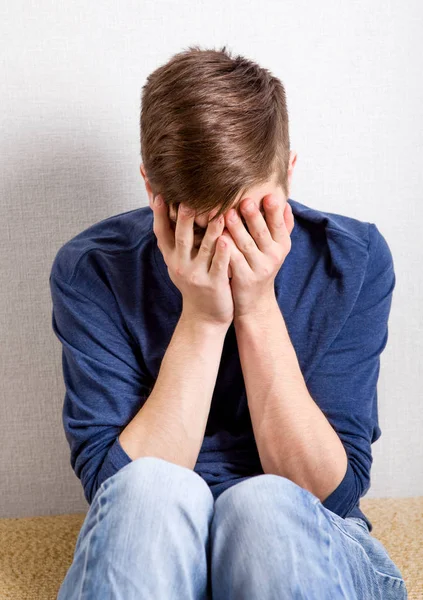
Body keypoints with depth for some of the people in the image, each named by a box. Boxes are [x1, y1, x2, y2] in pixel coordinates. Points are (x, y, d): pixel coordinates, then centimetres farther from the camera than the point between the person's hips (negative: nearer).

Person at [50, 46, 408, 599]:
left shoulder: (353, 259, -12)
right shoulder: (91, 269, -13)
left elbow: (329, 491, -14)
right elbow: (115, 484, -17)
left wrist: (258, 309, -23)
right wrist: (201, 321, -25)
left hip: (305, 542, 2)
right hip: (149, 549, -1)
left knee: (262, 503, -31)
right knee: (150, 489, -34)